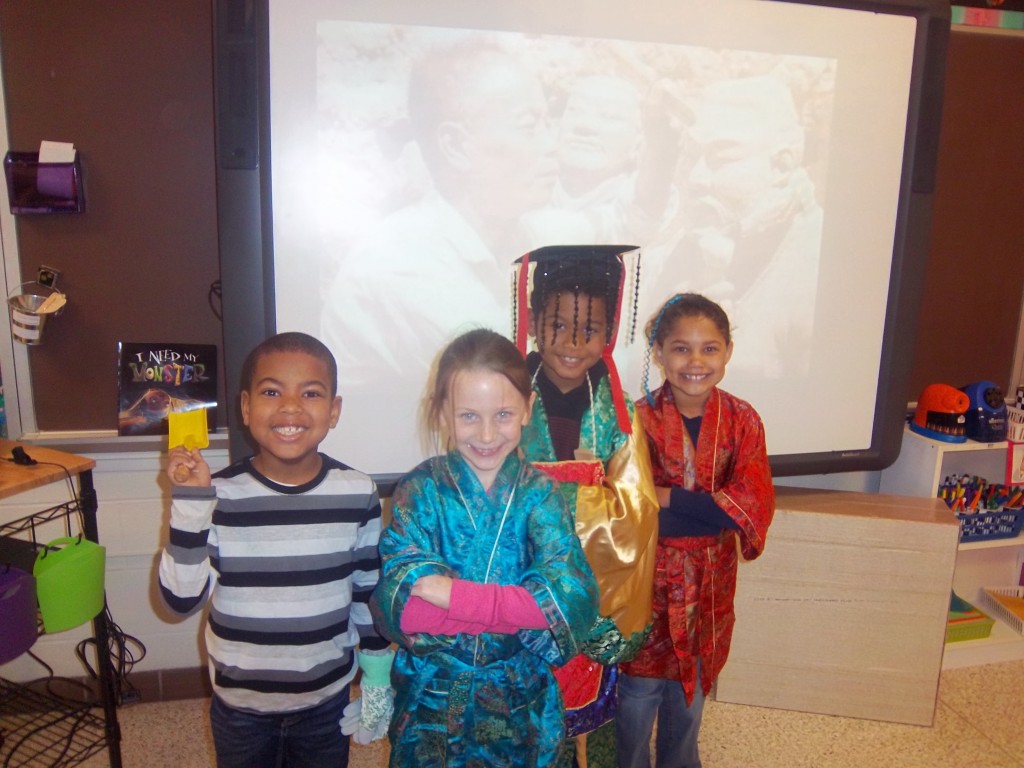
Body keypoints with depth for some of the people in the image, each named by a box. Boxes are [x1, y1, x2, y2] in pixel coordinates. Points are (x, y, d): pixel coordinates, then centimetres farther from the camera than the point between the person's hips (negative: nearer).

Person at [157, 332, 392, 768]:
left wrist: (378, 684, 5)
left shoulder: (357, 494, -12)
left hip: (326, 701, 1)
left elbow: (369, 594, -2)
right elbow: (181, 598, -18)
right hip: (240, 704, 0)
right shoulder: (219, 496, -15)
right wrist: (190, 500, -27)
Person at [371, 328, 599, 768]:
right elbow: (400, 608, -23)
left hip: (523, 709, 1)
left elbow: (573, 600, -22)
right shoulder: (419, 492, -12)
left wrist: (455, 595, -29)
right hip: (429, 704, 0)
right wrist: (521, 606, -29)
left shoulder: (540, 495, -10)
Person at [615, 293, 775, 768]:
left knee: (691, 691, 22)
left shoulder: (742, 421, -7)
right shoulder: (641, 420, -16)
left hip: (710, 583, 3)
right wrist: (719, 510, -22)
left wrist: (670, 498, -22)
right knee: (639, 691, 12)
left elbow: (757, 508, -17)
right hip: (650, 580, -3)